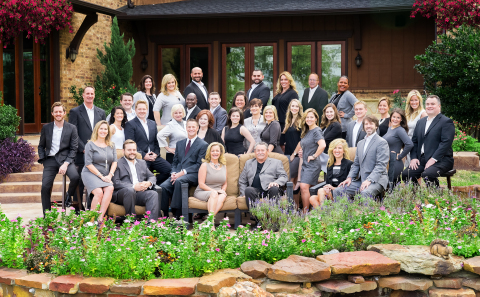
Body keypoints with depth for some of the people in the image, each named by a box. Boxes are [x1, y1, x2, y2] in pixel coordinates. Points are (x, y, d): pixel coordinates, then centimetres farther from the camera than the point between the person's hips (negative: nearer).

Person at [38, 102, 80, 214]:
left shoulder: (72, 128, 4)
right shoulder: (46, 128, 10)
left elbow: (73, 149, 0)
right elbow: (41, 146, 17)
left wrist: (65, 164, -13)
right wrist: (42, 159, -2)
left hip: (65, 158, -2)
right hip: (50, 160, 2)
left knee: (75, 177, -28)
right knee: (45, 187, -12)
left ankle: (68, 196, 6)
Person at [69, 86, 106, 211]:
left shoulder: (101, 112, 16)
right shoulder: (75, 112, 3)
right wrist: (83, 149, -12)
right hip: (81, 155, -3)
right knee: (79, 184, -1)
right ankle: (78, 211, 7)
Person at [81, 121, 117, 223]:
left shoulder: (111, 145, 16)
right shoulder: (90, 144, 0)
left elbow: (114, 162, 9)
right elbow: (88, 164, -6)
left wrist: (109, 175, -8)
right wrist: (101, 176, -11)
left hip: (106, 176, 4)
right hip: (90, 174, -4)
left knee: (110, 189, -29)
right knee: (99, 192, -31)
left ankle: (100, 217, -34)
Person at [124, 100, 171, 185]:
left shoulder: (153, 124, 23)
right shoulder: (130, 124, 4)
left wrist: (156, 153, 1)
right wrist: (143, 155, -13)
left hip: (154, 157, 5)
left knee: (169, 169, -17)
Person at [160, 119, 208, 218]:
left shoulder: (203, 145, 5)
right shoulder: (180, 143, 24)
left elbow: (199, 165, -4)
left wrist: (183, 172, -14)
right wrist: (173, 173, -2)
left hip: (193, 175, -5)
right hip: (178, 174, 5)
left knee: (179, 181, -38)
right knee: (164, 186, -25)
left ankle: (177, 215, -34)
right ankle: (164, 216, -21)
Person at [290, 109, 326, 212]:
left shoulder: (316, 131, -11)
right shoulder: (306, 131, 16)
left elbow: (322, 145, -27)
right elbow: (301, 143, 36)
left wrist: (314, 156, -17)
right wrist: (294, 153, 38)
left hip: (313, 165, -9)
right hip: (305, 164, 9)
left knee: (304, 187, -18)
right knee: (303, 188, 5)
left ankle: (305, 212, -17)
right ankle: (305, 212, 8)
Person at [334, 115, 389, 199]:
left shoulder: (382, 142, -2)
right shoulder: (360, 143, 23)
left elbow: (381, 165, -12)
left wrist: (369, 180, -23)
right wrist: (350, 177, 5)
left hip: (376, 179, -7)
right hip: (361, 180, 7)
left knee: (365, 193, -38)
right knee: (337, 191, -9)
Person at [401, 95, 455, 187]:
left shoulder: (446, 122, -1)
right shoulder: (420, 122, 22)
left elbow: (446, 142, -12)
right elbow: (414, 141, 18)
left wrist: (433, 159, -19)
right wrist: (414, 158, 1)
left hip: (440, 160, -6)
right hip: (421, 159, 6)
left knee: (427, 174, -34)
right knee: (405, 174, -17)